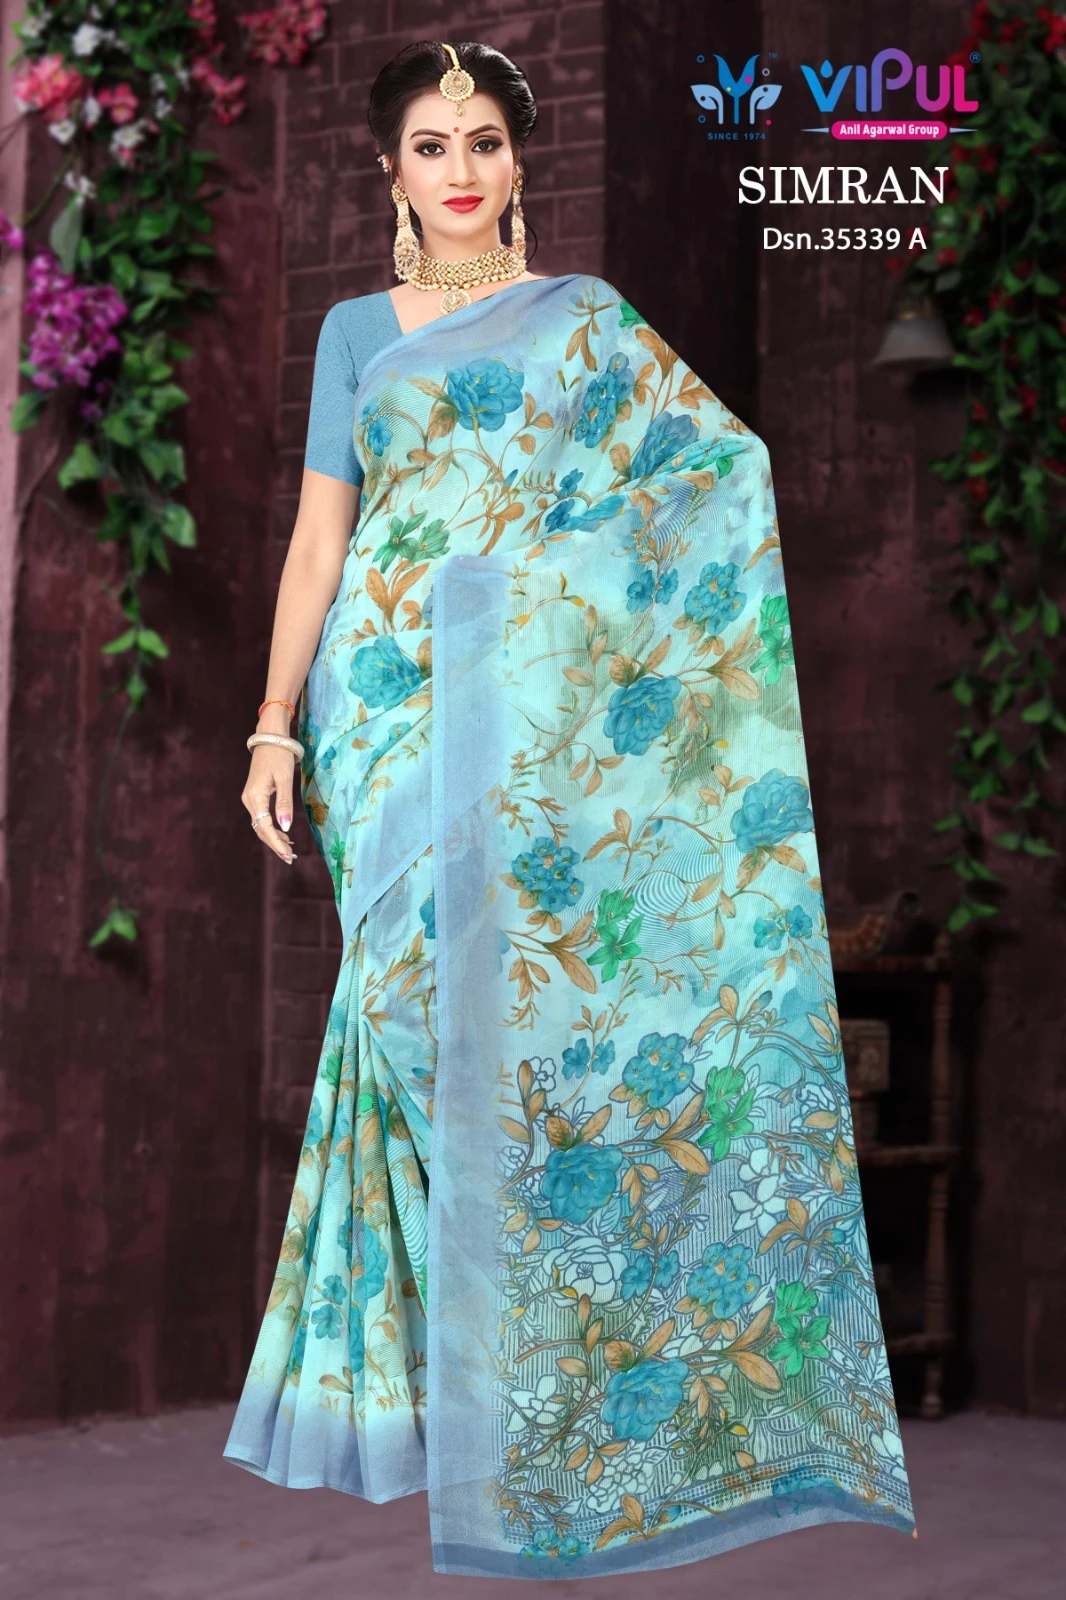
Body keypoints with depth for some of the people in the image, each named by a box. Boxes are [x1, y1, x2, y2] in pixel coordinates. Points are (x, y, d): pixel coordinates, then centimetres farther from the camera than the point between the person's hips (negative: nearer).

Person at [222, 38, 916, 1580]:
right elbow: (319, 540, 12)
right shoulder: (357, 329, 15)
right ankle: (414, 1360, 15)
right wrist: (276, 725, 6)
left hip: (544, 720, -1)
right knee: (412, 1002, 0)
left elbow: (726, 467, 1)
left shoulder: (587, 319, 11)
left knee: (521, 1004, -5)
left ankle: (521, 1389, 10)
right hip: (391, 705, 2)